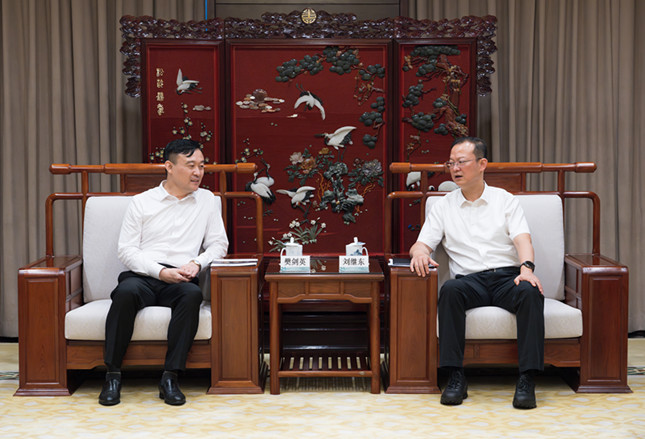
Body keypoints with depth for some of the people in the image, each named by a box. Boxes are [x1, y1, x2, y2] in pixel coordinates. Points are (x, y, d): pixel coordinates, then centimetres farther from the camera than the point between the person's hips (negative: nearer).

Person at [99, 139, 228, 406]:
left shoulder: (206, 200, 18)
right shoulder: (142, 202, 11)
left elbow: (219, 244, 16)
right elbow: (127, 250, 4)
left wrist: (197, 263, -6)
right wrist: (161, 272, -12)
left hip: (179, 281, 1)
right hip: (143, 276, -1)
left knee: (192, 294, -35)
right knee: (126, 292, -36)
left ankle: (170, 378, -33)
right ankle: (112, 376, -26)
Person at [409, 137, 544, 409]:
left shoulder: (505, 200, 15)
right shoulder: (444, 206, 19)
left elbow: (522, 240, 1)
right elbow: (422, 243, 11)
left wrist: (526, 267, -21)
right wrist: (420, 253, -16)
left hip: (507, 276, 0)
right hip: (470, 281, 0)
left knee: (531, 292, -34)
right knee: (450, 290, -34)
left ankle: (527, 380, -34)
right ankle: (455, 377, -32)